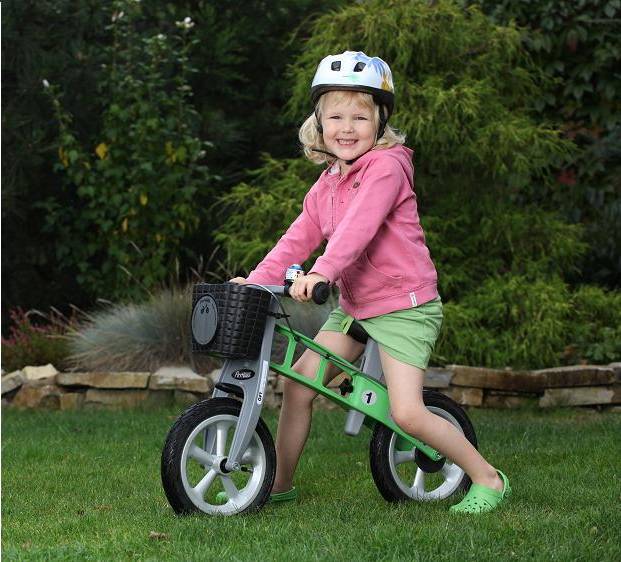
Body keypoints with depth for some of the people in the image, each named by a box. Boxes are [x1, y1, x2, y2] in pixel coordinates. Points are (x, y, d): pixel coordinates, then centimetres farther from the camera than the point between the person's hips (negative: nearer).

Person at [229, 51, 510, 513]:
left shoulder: (385, 167, -15)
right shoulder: (325, 185, 11)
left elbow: (359, 226, -30)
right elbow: (299, 239, 9)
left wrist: (321, 272, -43)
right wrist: (257, 280, -4)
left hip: (404, 305, -8)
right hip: (353, 305, 8)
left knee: (407, 414, -14)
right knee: (298, 383, 1)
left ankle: (488, 479, 3)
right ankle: (280, 484, 16)